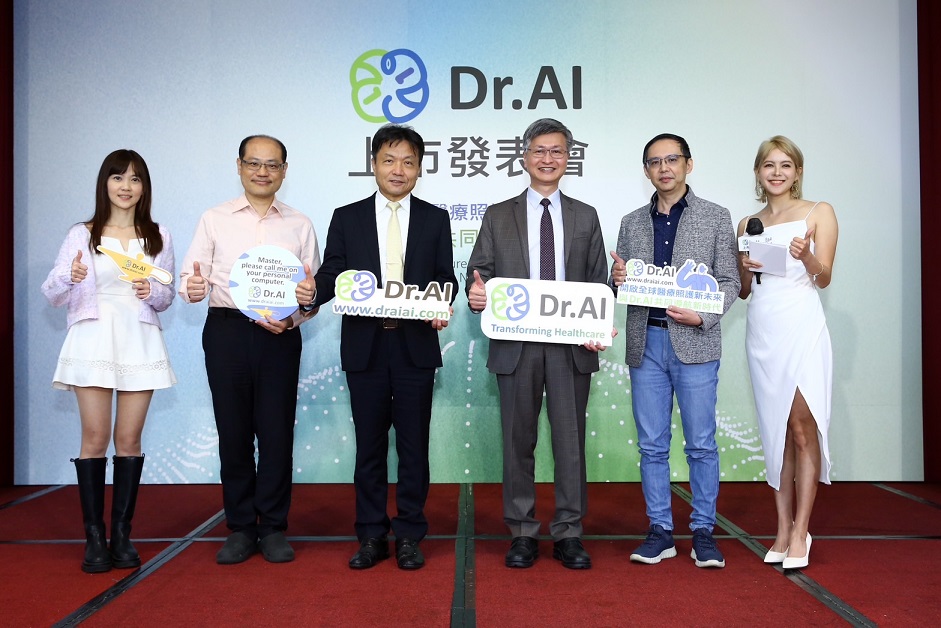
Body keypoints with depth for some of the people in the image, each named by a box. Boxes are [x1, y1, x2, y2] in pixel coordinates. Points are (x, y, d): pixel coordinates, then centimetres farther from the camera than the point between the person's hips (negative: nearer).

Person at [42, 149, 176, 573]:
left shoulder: (158, 237, 10)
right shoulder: (82, 235, 6)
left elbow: (167, 296, 13)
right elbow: (52, 295, 3)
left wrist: (152, 292, -9)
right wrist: (69, 277, -18)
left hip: (140, 341, 1)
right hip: (93, 339, -1)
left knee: (129, 439, 3)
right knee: (95, 438, -3)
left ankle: (122, 534, 11)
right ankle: (94, 538, 6)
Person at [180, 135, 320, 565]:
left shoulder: (299, 225, 10)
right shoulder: (214, 220, 9)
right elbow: (191, 274, 3)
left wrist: (293, 318, -11)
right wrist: (193, 288, -20)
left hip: (279, 335, 0)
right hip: (226, 331, 0)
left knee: (277, 431, 1)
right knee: (233, 431, 5)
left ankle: (273, 528, 15)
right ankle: (241, 528, 18)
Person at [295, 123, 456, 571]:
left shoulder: (435, 219, 8)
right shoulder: (347, 218, 8)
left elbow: (445, 278, 5)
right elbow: (333, 275, 2)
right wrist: (312, 292, -19)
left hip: (415, 345, 0)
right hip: (365, 346, 1)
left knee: (413, 445, 6)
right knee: (369, 445, 9)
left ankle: (409, 536, 19)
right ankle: (371, 536, 21)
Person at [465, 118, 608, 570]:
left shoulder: (586, 217, 13)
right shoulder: (498, 216, 10)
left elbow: (599, 283, 9)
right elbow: (479, 272, 6)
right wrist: (476, 291, -18)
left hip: (573, 346, 0)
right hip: (516, 345, 0)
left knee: (571, 440, 4)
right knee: (518, 441, 7)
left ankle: (569, 533, 16)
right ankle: (522, 533, 19)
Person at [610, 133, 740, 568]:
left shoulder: (716, 217, 6)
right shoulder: (632, 222, 15)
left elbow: (729, 281, 2)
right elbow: (620, 284, 16)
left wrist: (703, 316, -14)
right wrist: (617, 278, -7)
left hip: (695, 342, -3)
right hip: (645, 343, 3)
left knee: (701, 444, 2)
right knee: (652, 445, 6)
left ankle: (703, 532, 14)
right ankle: (660, 531, 17)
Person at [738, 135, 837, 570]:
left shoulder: (818, 213, 5)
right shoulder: (748, 224, 15)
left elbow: (824, 278, -4)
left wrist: (806, 256, -24)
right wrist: (746, 269, -6)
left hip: (801, 327, -4)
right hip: (761, 331, 4)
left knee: (803, 428, -6)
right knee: (776, 431, 6)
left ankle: (800, 532, 1)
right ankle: (783, 530, 12)